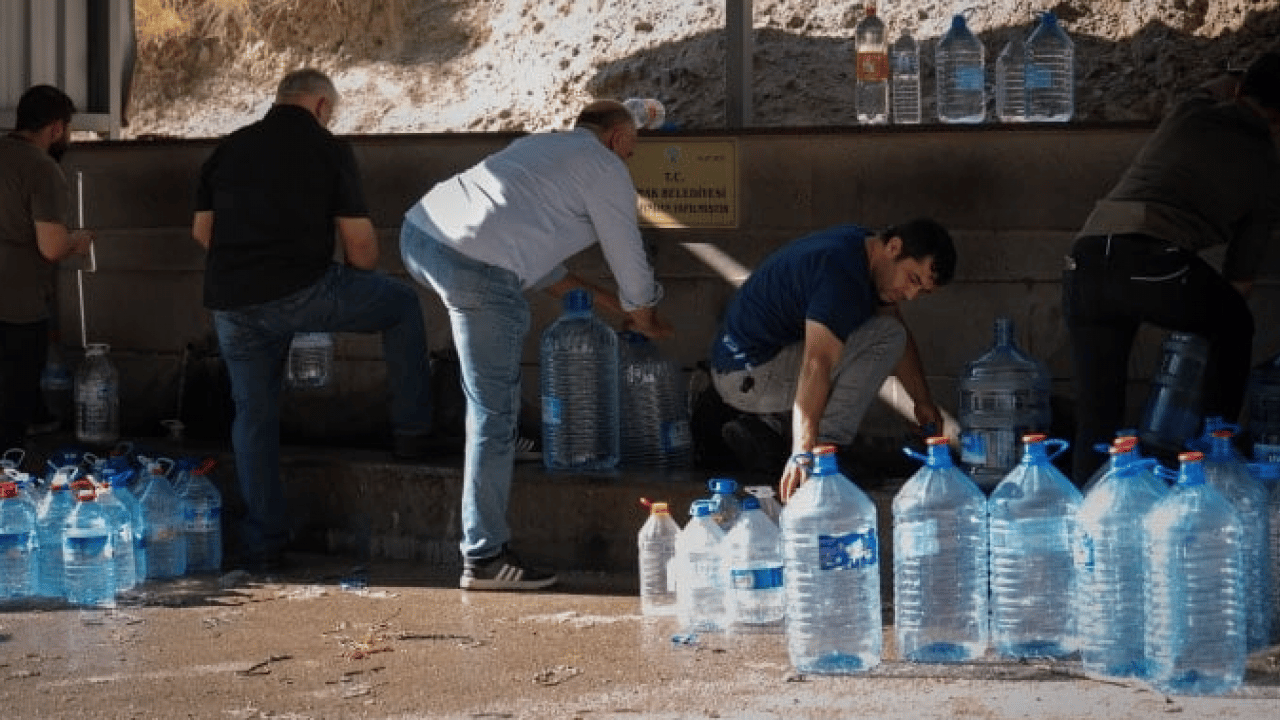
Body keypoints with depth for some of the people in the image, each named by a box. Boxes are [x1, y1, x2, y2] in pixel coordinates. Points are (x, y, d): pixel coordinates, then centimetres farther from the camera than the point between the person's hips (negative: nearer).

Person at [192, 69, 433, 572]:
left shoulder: (228, 149, 15)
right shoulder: (329, 151, 3)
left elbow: (202, 230, 18)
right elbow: (359, 241, 0)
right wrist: (362, 283, 20)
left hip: (230, 302, 5)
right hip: (301, 292, -4)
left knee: (253, 413, 16)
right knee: (403, 304, 18)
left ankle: (262, 546, 16)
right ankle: (411, 431, 22)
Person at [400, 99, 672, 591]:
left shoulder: (540, 144, 32)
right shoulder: (607, 171, 9)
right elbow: (629, 259, 17)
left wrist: (607, 302, 40)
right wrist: (645, 321, 35)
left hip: (417, 231, 8)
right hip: (475, 264, -8)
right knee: (495, 412, -2)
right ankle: (484, 558, 0)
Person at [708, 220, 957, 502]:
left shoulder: (862, 244, 7)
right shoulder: (843, 273, -25)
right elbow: (817, 365, -36)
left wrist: (923, 402, 18)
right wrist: (803, 453, -44)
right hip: (748, 377, -10)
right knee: (884, 336, -16)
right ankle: (827, 447, -15)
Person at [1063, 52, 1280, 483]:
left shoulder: (1193, 110, 24)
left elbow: (1225, 88, 51)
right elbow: (1241, 273, 23)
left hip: (1086, 258, 3)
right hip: (1157, 263, -3)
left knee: (1096, 414, 11)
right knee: (1234, 330, 28)